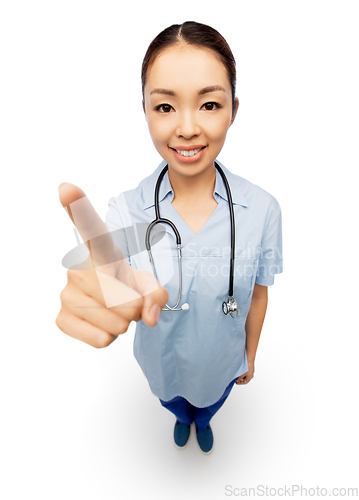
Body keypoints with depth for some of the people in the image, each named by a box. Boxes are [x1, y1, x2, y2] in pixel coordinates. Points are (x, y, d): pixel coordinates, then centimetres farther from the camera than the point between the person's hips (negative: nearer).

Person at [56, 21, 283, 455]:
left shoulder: (262, 209, -25)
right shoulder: (126, 210, -26)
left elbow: (258, 295, -11)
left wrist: (250, 357, 4)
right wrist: (94, 298, -60)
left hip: (221, 359, 1)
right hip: (162, 361, 0)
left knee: (209, 406, 35)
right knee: (174, 403, 36)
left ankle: (202, 422, 75)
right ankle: (183, 419, 75)